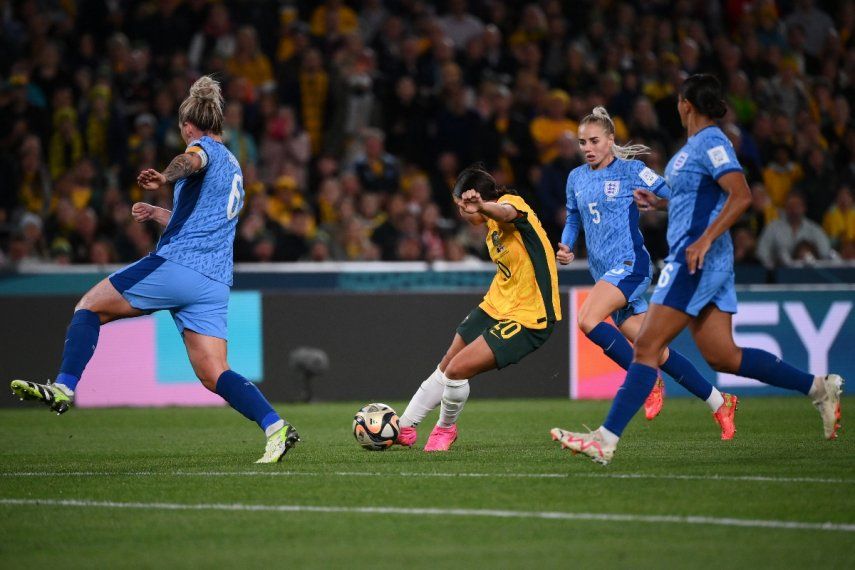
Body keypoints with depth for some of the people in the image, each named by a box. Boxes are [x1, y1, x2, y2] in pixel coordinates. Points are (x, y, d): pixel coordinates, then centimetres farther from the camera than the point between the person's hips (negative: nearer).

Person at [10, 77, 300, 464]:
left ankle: (64, 388, -7)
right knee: (215, 376, 1)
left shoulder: (205, 146, 3)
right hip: (214, 284, 8)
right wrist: (157, 214, 52)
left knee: (89, 306, 6)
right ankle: (276, 427, -15)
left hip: (176, 266, -8)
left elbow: (192, 160, -25)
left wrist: (164, 177, -46)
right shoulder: (234, 169, 30)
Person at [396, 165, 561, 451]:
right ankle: (403, 428, 31)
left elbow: (506, 212, -45)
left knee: (457, 369, -15)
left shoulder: (513, 202, -20)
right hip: (496, 306, 10)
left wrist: (483, 206, -68)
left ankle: (445, 428, 12)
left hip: (528, 317, -10)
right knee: (445, 367, 15)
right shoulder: (492, 225, 9)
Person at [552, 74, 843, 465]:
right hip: (694, 261, 10)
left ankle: (606, 440, -14)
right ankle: (818, 388, 13)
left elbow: (741, 196, -22)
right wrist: (658, 200, 34)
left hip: (697, 261, -10)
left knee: (647, 347, -11)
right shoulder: (696, 145, 17)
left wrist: (705, 240, -29)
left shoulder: (711, 142, -12)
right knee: (723, 357, 9)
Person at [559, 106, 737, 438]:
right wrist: (565, 248, 5)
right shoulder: (576, 178, 13)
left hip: (630, 265, -6)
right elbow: (573, 220, 24)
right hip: (604, 272, 6)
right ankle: (720, 404, 13)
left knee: (587, 319, -28)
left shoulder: (631, 170, -4)